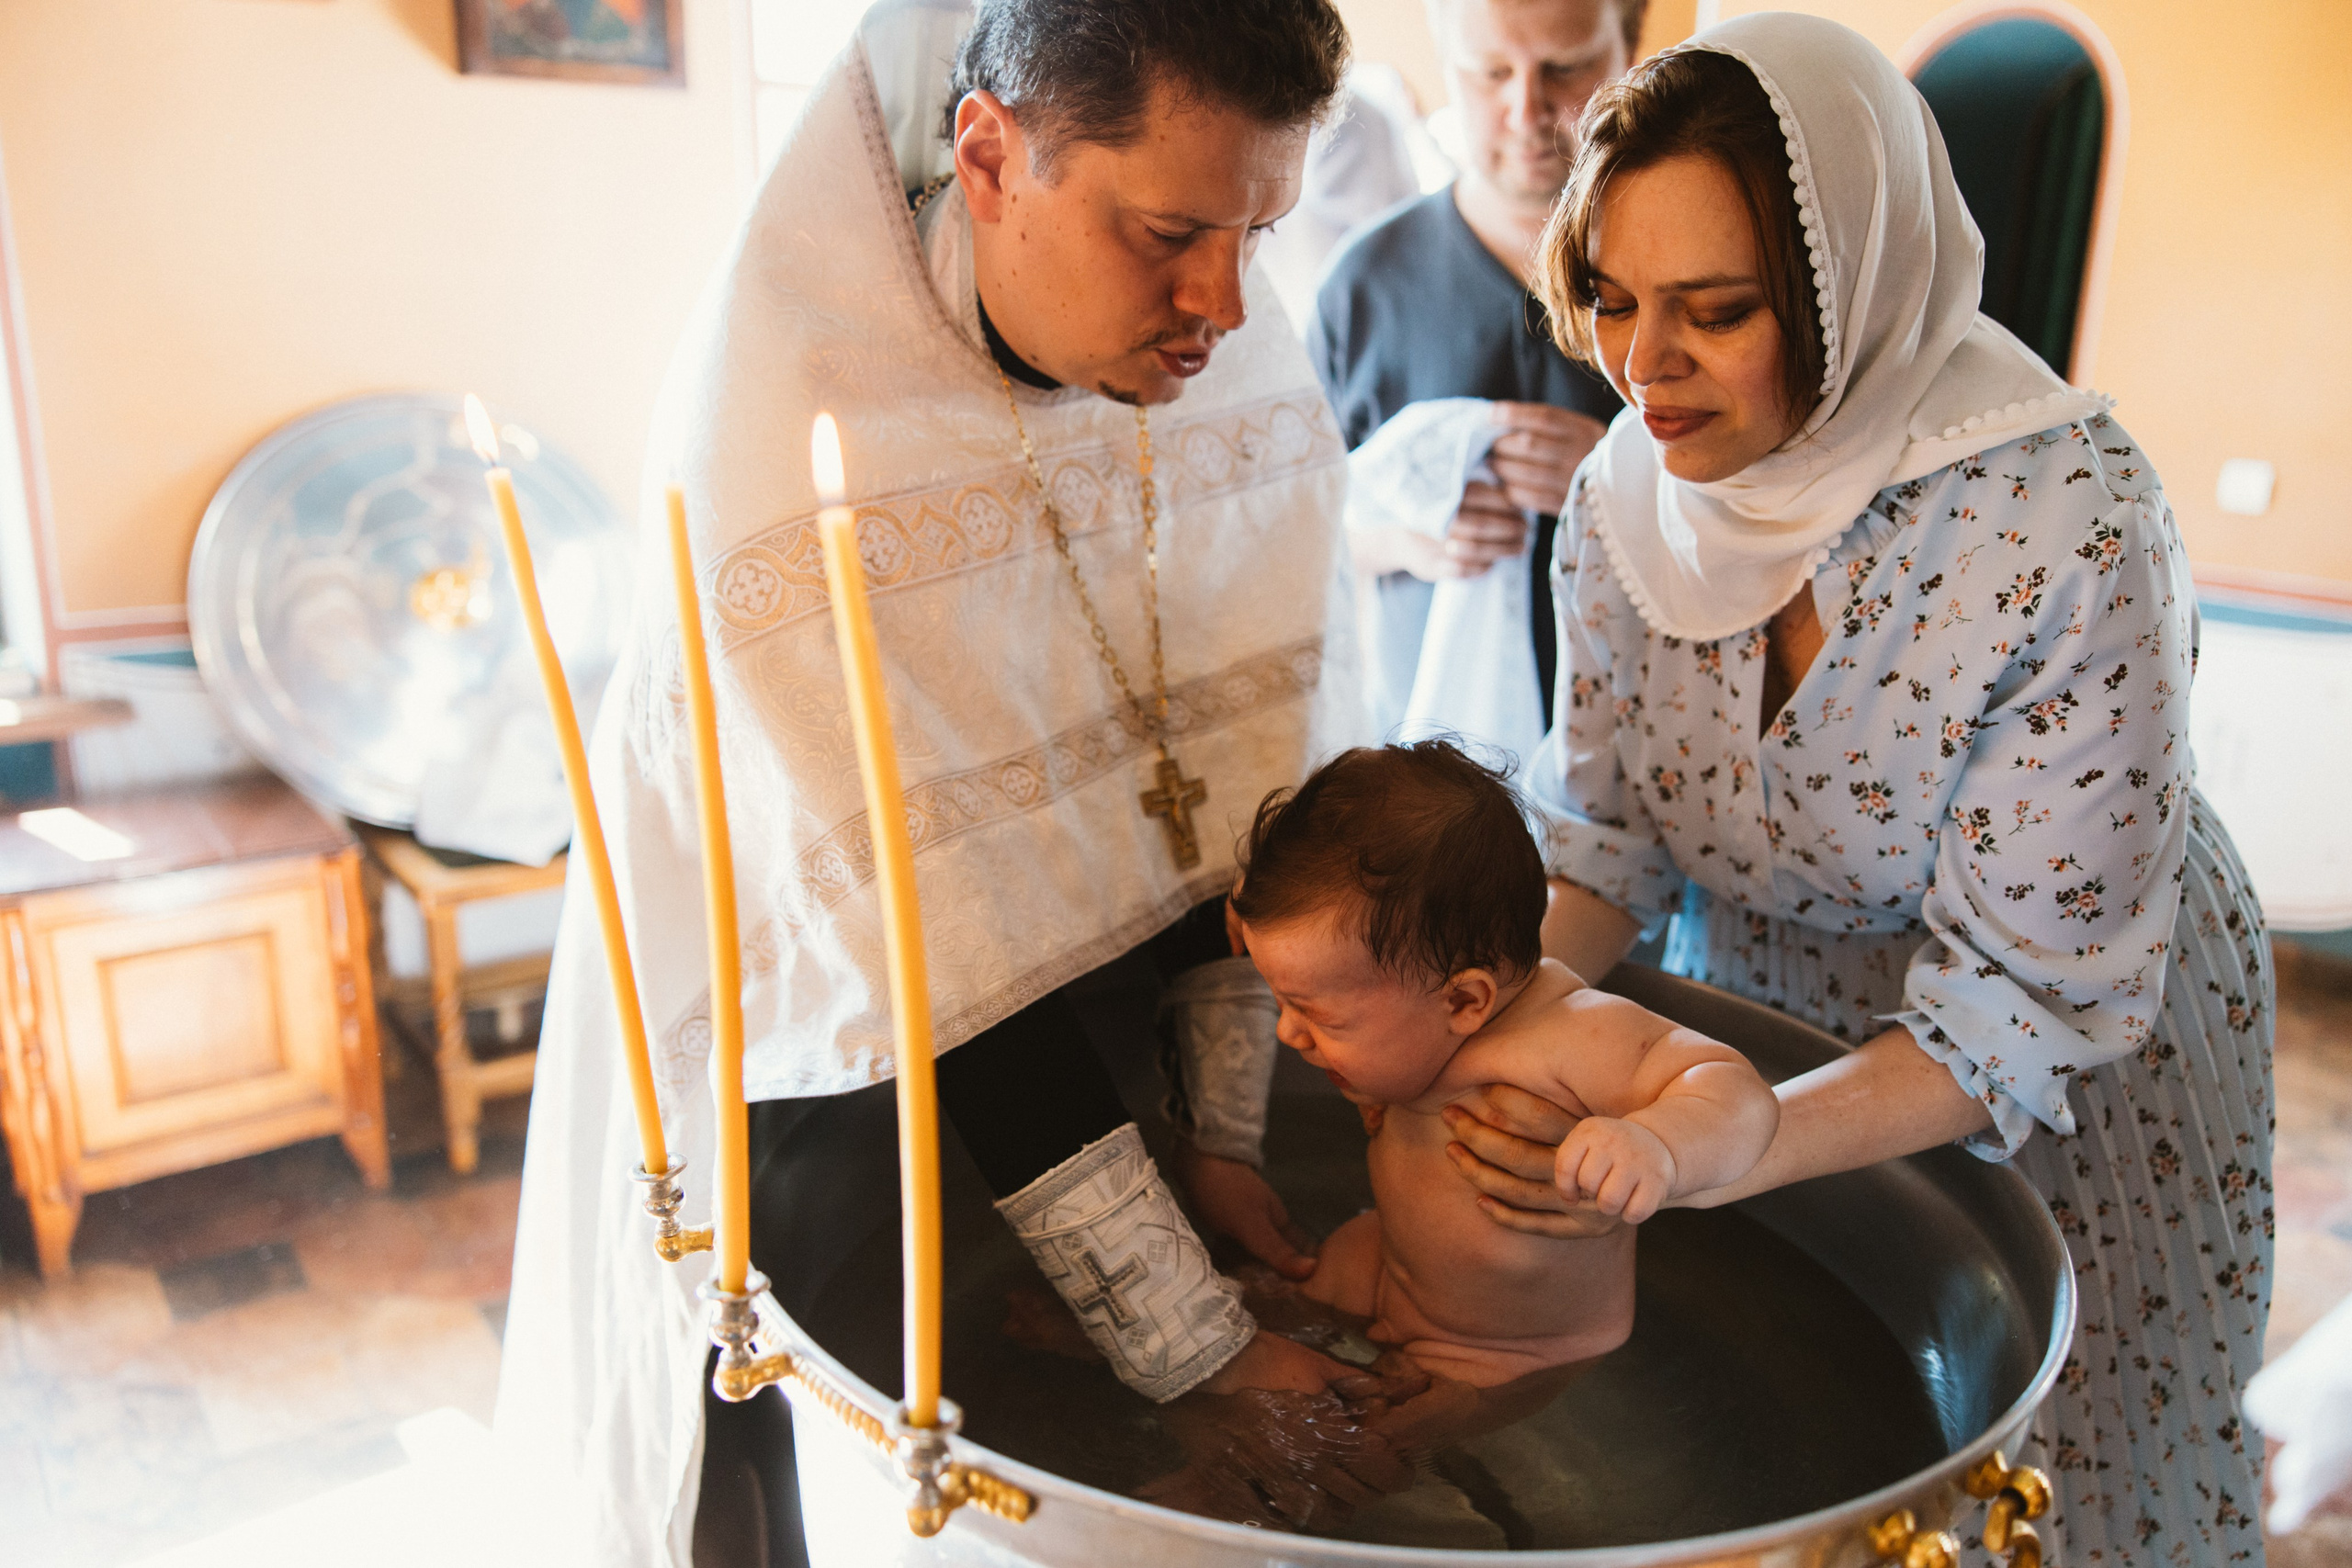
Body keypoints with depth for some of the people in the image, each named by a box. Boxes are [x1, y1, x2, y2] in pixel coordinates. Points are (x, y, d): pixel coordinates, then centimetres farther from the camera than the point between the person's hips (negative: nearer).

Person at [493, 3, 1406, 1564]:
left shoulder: (1233, 346, -13)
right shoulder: (784, 438, -30)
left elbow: (1256, 772, -9)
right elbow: (942, 964, -31)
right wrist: (1198, 1341, -26)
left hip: (1083, 999, 5)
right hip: (789, 1015, -4)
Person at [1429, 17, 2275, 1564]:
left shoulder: (2068, 526, -31)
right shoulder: (1629, 490, -15)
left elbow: (2038, 998, -27)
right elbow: (1608, 838, -6)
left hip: (2067, 1081, -4)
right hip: (1771, 1017, 4)